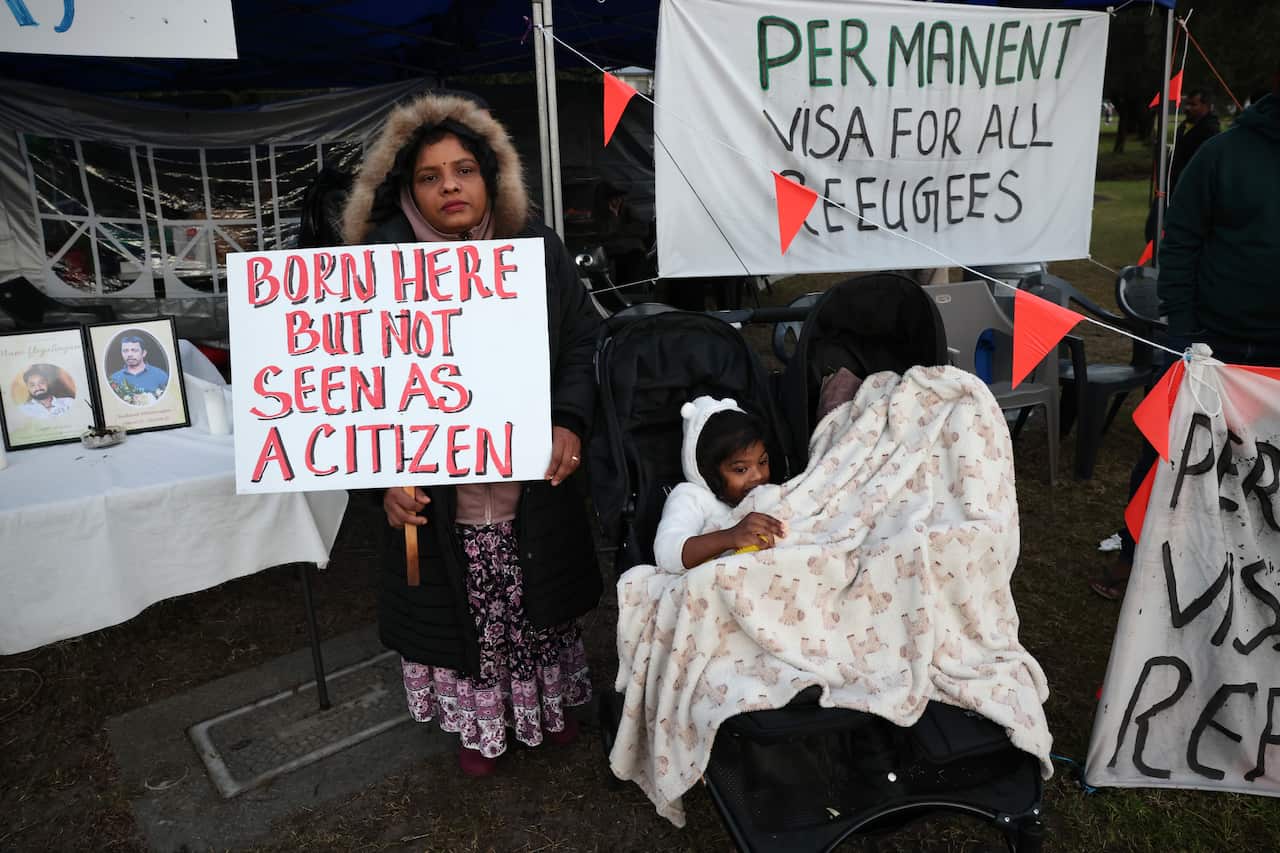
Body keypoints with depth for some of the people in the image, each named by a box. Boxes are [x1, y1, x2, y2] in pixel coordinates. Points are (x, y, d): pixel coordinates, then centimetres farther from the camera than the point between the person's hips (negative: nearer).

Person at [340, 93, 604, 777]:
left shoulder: (535, 247, -1)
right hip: (438, 489, -2)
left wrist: (569, 423, -11)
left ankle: (547, 701, 46)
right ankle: (479, 724, 39)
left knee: (540, 599, 18)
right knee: (462, 611, 12)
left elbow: (583, 340, 3)